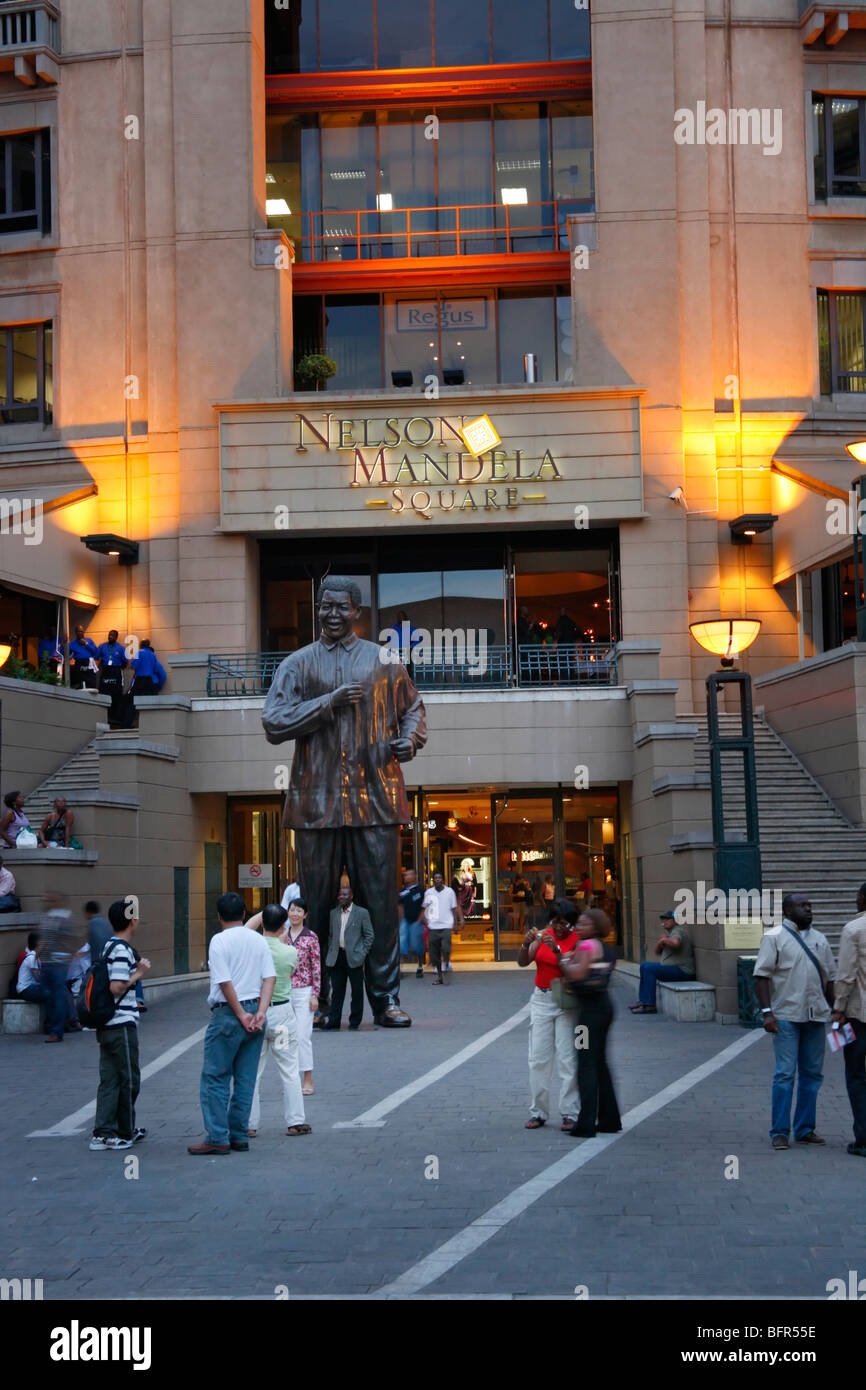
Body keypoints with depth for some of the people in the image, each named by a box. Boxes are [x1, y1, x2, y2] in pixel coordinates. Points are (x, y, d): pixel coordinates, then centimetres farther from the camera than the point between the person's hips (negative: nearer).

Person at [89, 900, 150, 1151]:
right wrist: (138, 974, -11)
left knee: (109, 1079, 9)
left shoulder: (108, 947, 13)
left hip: (106, 1025, 9)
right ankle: (126, 1133, 13)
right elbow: (116, 987, -24)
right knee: (129, 1080, 4)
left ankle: (102, 1133, 7)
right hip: (122, 1025, -9)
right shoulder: (122, 951, -16)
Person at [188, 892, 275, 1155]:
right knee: (245, 1078, 10)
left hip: (228, 1013, -6)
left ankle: (217, 1138, -2)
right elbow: (270, 978, 0)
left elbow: (225, 983, -15)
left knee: (216, 1077, 0)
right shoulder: (258, 940, 8)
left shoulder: (219, 941, -9)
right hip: (254, 1010, 6)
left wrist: (241, 1015, -9)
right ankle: (239, 1136, 14)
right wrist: (260, 1013, -5)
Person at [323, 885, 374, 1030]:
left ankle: (355, 1022, 11)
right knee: (337, 990, 6)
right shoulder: (334, 913, 12)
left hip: (354, 958, -3)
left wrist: (362, 953, -7)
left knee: (357, 991, 2)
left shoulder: (362, 913, 0)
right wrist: (330, 951, 8)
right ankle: (333, 1021, 11)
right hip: (337, 957, 3)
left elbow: (370, 935, 0)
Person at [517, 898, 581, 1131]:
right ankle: (538, 1112, 8)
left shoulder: (576, 941, -6)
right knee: (538, 1058, 2)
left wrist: (556, 949, -29)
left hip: (566, 1003, -4)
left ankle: (569, 1114, 2)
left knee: (567, 1058, -4)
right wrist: (526, 944, -20)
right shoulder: (543, 935, 5)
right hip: (541, 1000, 4)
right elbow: (523, 962, -2)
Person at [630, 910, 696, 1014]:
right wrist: (660, 941, -2)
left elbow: (676, 943, -37)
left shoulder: (677, 931, -13)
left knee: (649, 968, -20)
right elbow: (657, 951, 19)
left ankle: (650, 1006, -21)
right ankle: (643, 1001, 10)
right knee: (645, 966, 14)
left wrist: (664, 940, -17)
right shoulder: (669, 932, 19)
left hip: (681, 970, -11)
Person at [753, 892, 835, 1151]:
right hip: (786, 1015, -5)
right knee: (785, 1074, -6)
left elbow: (829, 978, 19)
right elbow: (762, 976, -7)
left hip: (816, 1015, 6)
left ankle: (805, 1129, 17)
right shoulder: (774, 938, -2)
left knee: (812, 1074, 8)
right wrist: (767, 1012, -15)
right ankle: (779, 1132, 1)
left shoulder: (819, 939, 15)